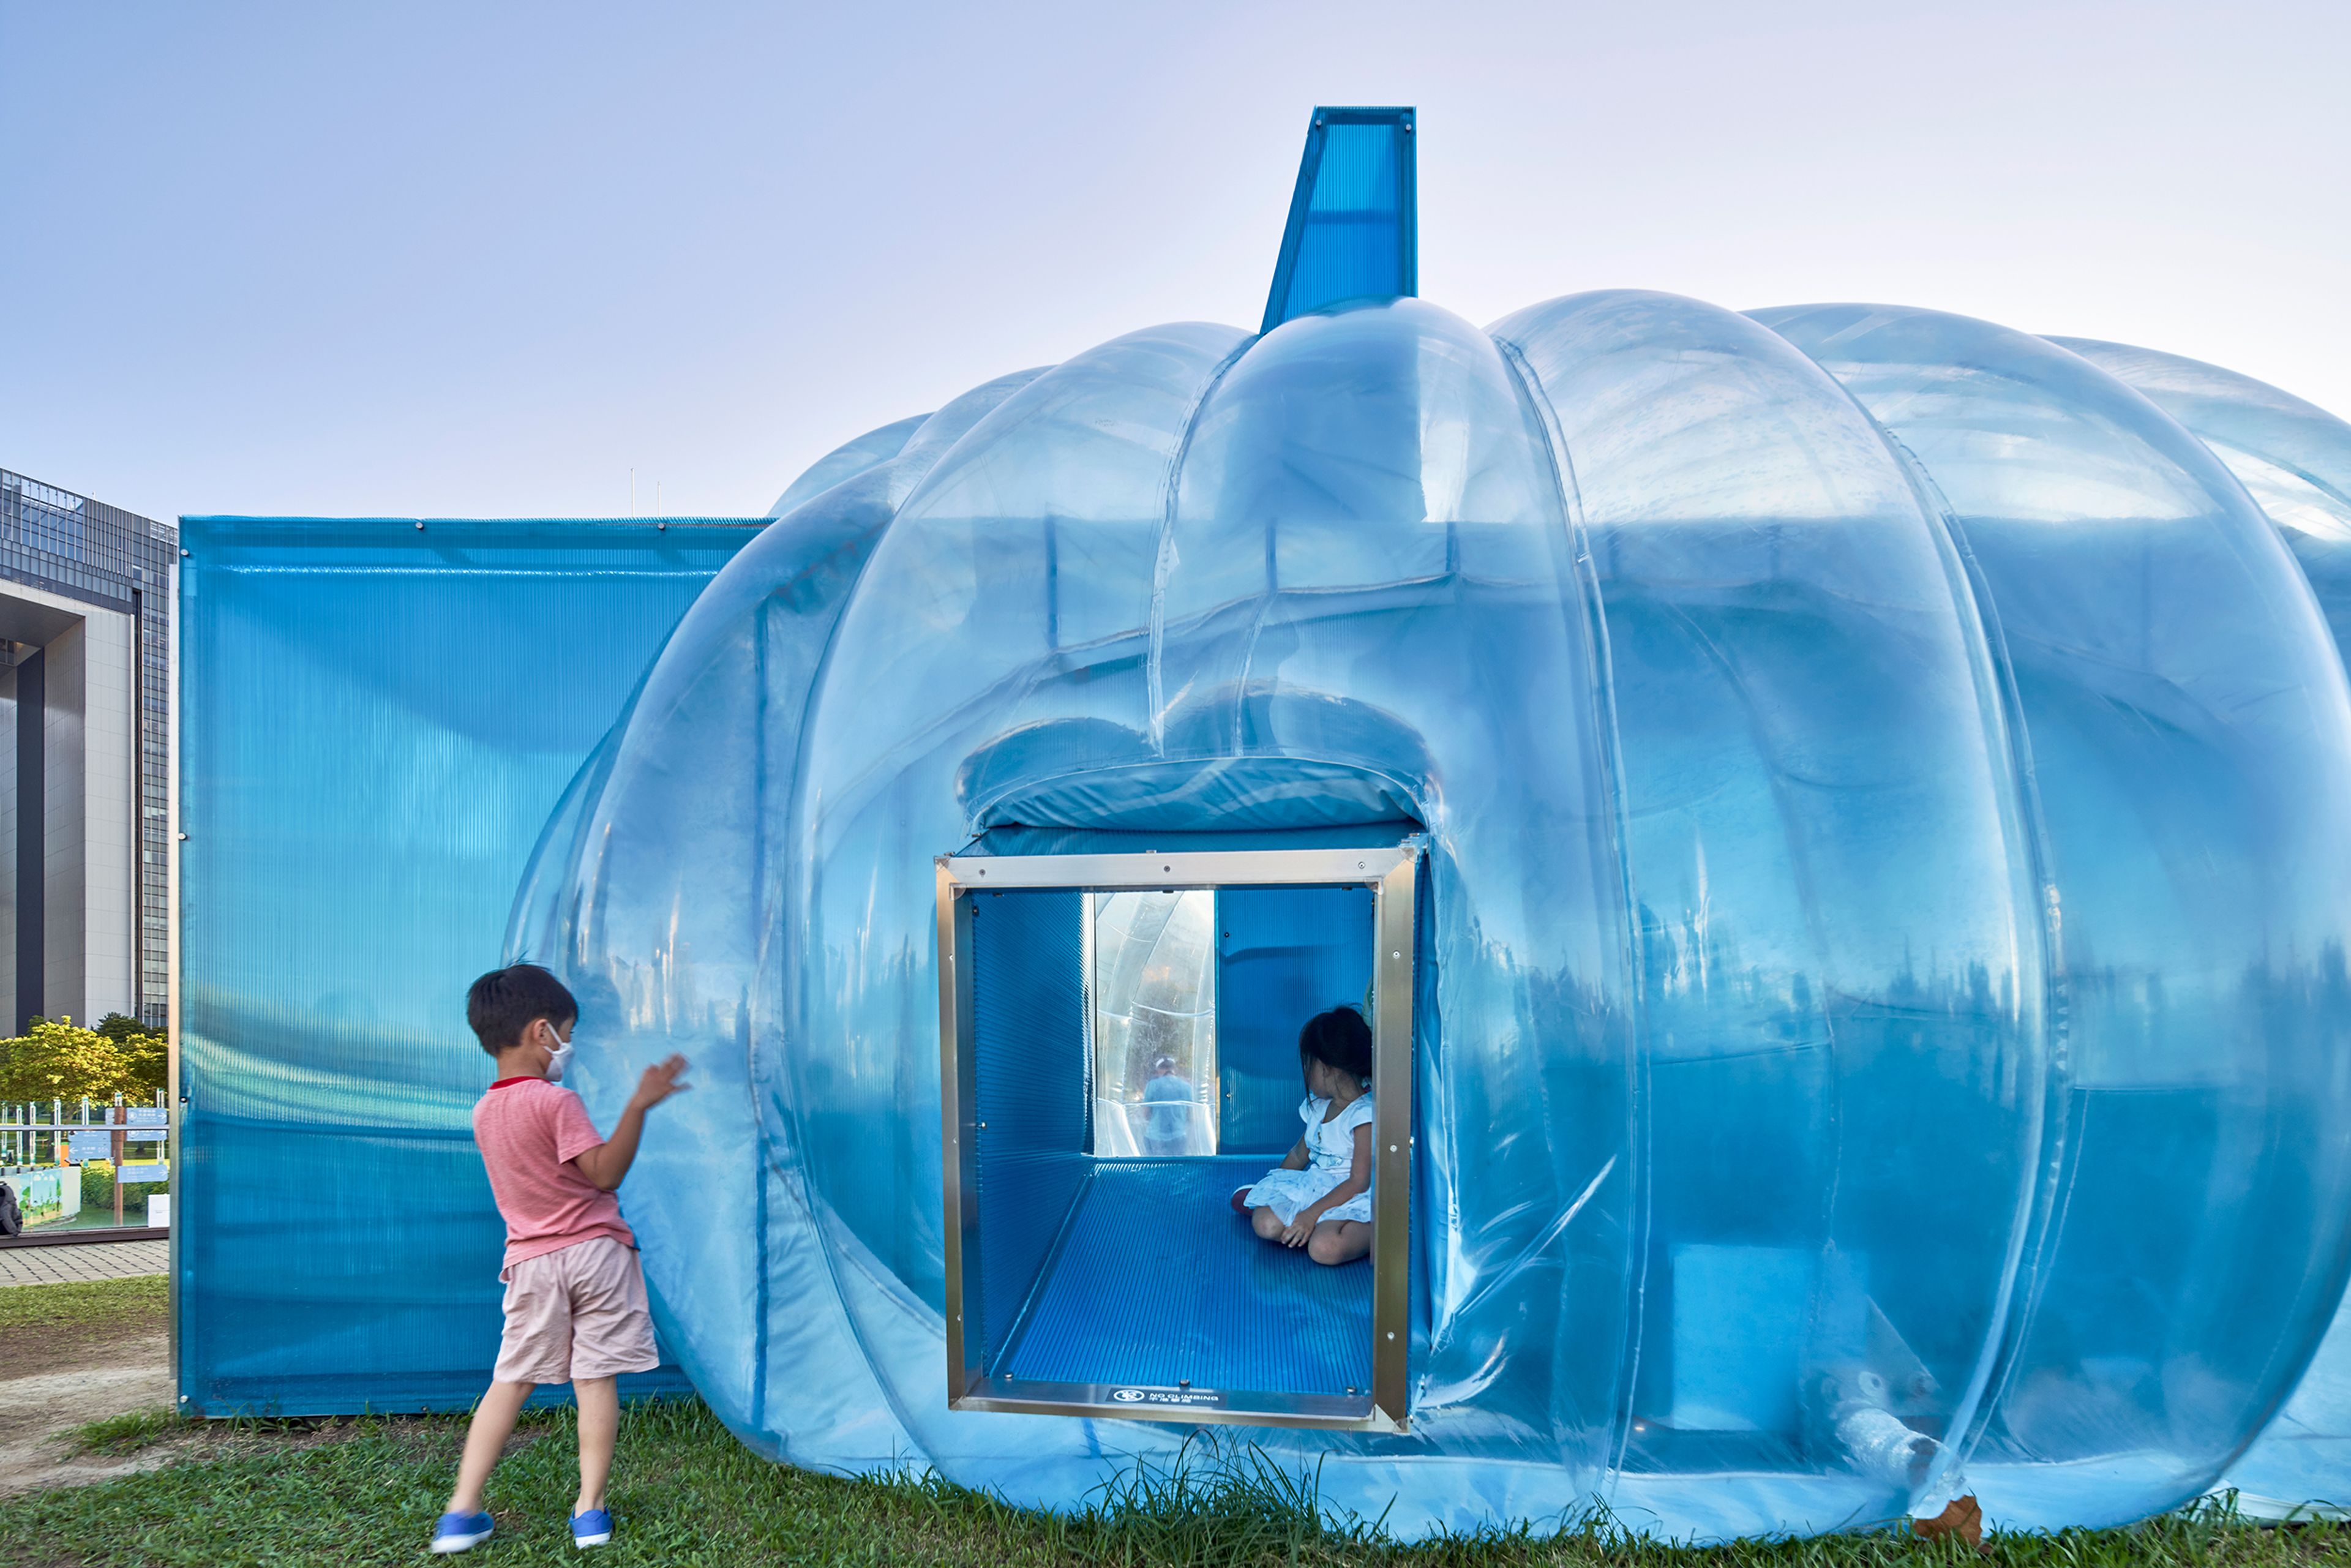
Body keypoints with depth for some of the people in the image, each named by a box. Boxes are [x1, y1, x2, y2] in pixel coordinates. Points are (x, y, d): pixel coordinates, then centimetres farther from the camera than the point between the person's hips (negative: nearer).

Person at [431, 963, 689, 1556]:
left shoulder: (484, 1113, 8)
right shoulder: (557, 1102, -13)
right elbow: (605, 1172, -19)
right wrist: (637, 1107, -23)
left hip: (531, 1261, 5)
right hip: (594, 1252, -5)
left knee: (510, 1381, 11)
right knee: (595, 1379, 2)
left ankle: (463, 1508, 7)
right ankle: (590, 1508, 5)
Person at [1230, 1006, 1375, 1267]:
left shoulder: (1365, 1115, -18)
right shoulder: (1318, 1105, 10)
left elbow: (1359, 1182, -20)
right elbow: (1300, 1153, 25)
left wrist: (1313, 1214, -23)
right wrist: (1272, 1187, 23)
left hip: (1353, 1198, -6)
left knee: (1324, 1248, -34)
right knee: (1265, 1224, -20)